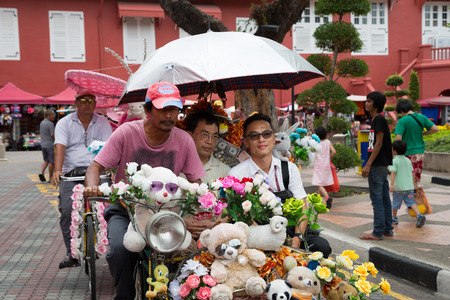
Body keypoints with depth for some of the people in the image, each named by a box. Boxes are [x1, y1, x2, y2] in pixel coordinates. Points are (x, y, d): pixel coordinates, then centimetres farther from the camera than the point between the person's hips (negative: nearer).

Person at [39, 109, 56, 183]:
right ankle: (50, 178, 6)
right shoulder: (50, 124, -16)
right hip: (50, 144, -8)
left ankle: (42, 173, -4)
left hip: (43, 144, 8)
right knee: (51, 161, 2)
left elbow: (40, 133, 17)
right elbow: (52, 135, -19)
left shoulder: (41, 123, 10)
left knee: (46, 160, 17)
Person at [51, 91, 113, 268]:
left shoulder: (102, 123, 10)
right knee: (66, 211, -15)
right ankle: (71, 253, -7)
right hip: (71, 173, 1)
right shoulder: (64, 123, 9)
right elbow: (60, 147, -6)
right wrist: (57, 171, -22)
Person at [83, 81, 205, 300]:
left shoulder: (184, 140, -4)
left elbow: (196, 183, -3)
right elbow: (95, 167, -7)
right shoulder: (127, 132, -9)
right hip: (124, 209, -1)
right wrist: (92, 186, -32)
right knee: (120, 249, -29)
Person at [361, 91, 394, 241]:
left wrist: (368, 164, -19)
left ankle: (378, 233, -3)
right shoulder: (376, 119, 17)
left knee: (376, 198, -7)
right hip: (382, 164, 10)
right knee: (384, 197, 12)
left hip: (377, 164, -10)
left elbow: (378, 144, -18)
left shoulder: (379, 119, -13)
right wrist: (370, 164, 21)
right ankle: (388, 229, 19)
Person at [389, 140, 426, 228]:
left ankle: (394, 218, 26)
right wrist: (412, 183, 28)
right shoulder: (408, 160, 8)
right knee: (411, 202, 6)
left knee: (395, 203, 12)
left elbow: (393, 173, -20)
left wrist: (392, 185, -26)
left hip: (399, 187, -5)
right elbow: (411, 172, 16)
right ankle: (419, 215, -15)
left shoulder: (394, 161, -11)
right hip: (409, 186, 5)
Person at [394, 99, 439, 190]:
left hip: (409, 153, -6)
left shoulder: (403, 121, -14)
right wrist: (422, 134, 12)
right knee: (416, 179, 16)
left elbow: (398, 138, -21)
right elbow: (435, 129, 4)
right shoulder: (422, 117, 3)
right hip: (420, 152, 6)